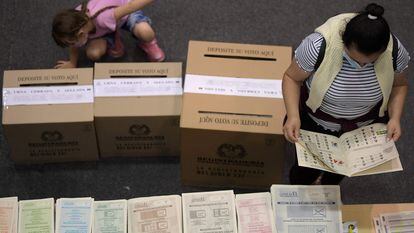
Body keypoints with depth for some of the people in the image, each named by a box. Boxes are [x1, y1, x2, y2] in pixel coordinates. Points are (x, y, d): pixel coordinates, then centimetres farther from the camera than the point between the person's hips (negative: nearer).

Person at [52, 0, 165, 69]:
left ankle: (148, 44, 3)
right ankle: (113, 40, 14)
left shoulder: (102, 18, -47)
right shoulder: (75, 26, -27)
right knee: (93, 54, -20)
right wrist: (72, 64, 7)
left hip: (126, 11, -4)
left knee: (145, 33, -36)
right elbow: (74, 47, -6)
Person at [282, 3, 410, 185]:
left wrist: (395, 118, -20)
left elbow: (399, 85, -5)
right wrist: (293, 116, -33)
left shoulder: (395, 51, -27)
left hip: (364, 127, 3)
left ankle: (326, 186, 61)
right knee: (307, 171, 9)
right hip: (316, 123, -2)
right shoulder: (319, 46, -35)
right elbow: (292, 78, -19)